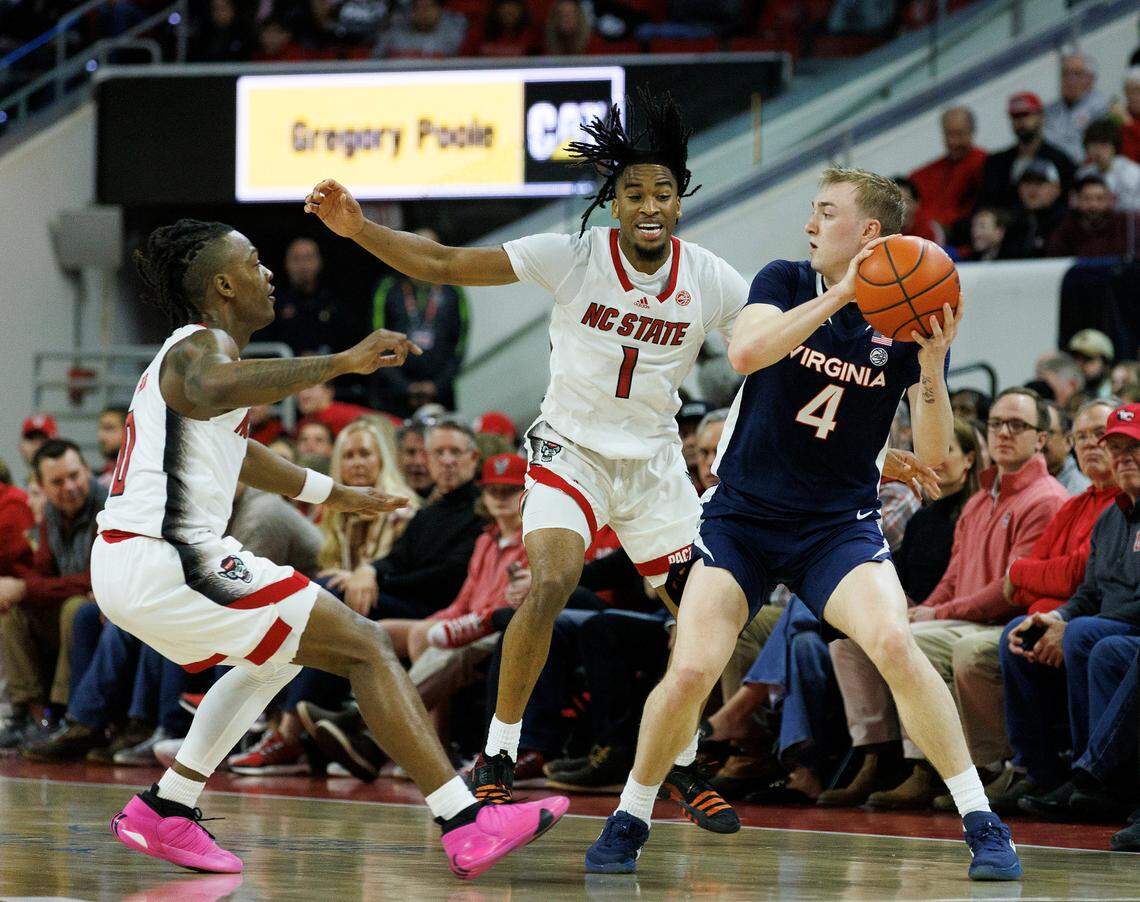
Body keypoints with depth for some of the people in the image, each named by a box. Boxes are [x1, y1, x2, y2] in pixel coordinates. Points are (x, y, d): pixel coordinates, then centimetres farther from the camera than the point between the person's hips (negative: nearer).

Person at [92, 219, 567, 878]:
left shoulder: (193, 349, 25)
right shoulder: (203, 346, -7)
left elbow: (231, 446, 45)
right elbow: (210, 392, -35)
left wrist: (334, 493, 56)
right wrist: (342, 363, -36)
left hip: (124, 565, 10)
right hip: (166, 563, -10)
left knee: (281, 650, 31)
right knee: (365, 646, -8)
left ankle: (165, 813, 22)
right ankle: (468, 827, -15)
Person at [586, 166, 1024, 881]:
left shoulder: (909, 320, -4)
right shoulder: (786, 283, -2)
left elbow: (933, 457, -8)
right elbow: (745, 352, -23)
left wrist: (931, 367, -24)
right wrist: (838, 294, -30)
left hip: (840, 522, -1)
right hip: (742, 515, 1)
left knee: (894, 643, -26)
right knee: (691, 671, -16)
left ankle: (982, 825, -15)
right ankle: (629, 824, 8)